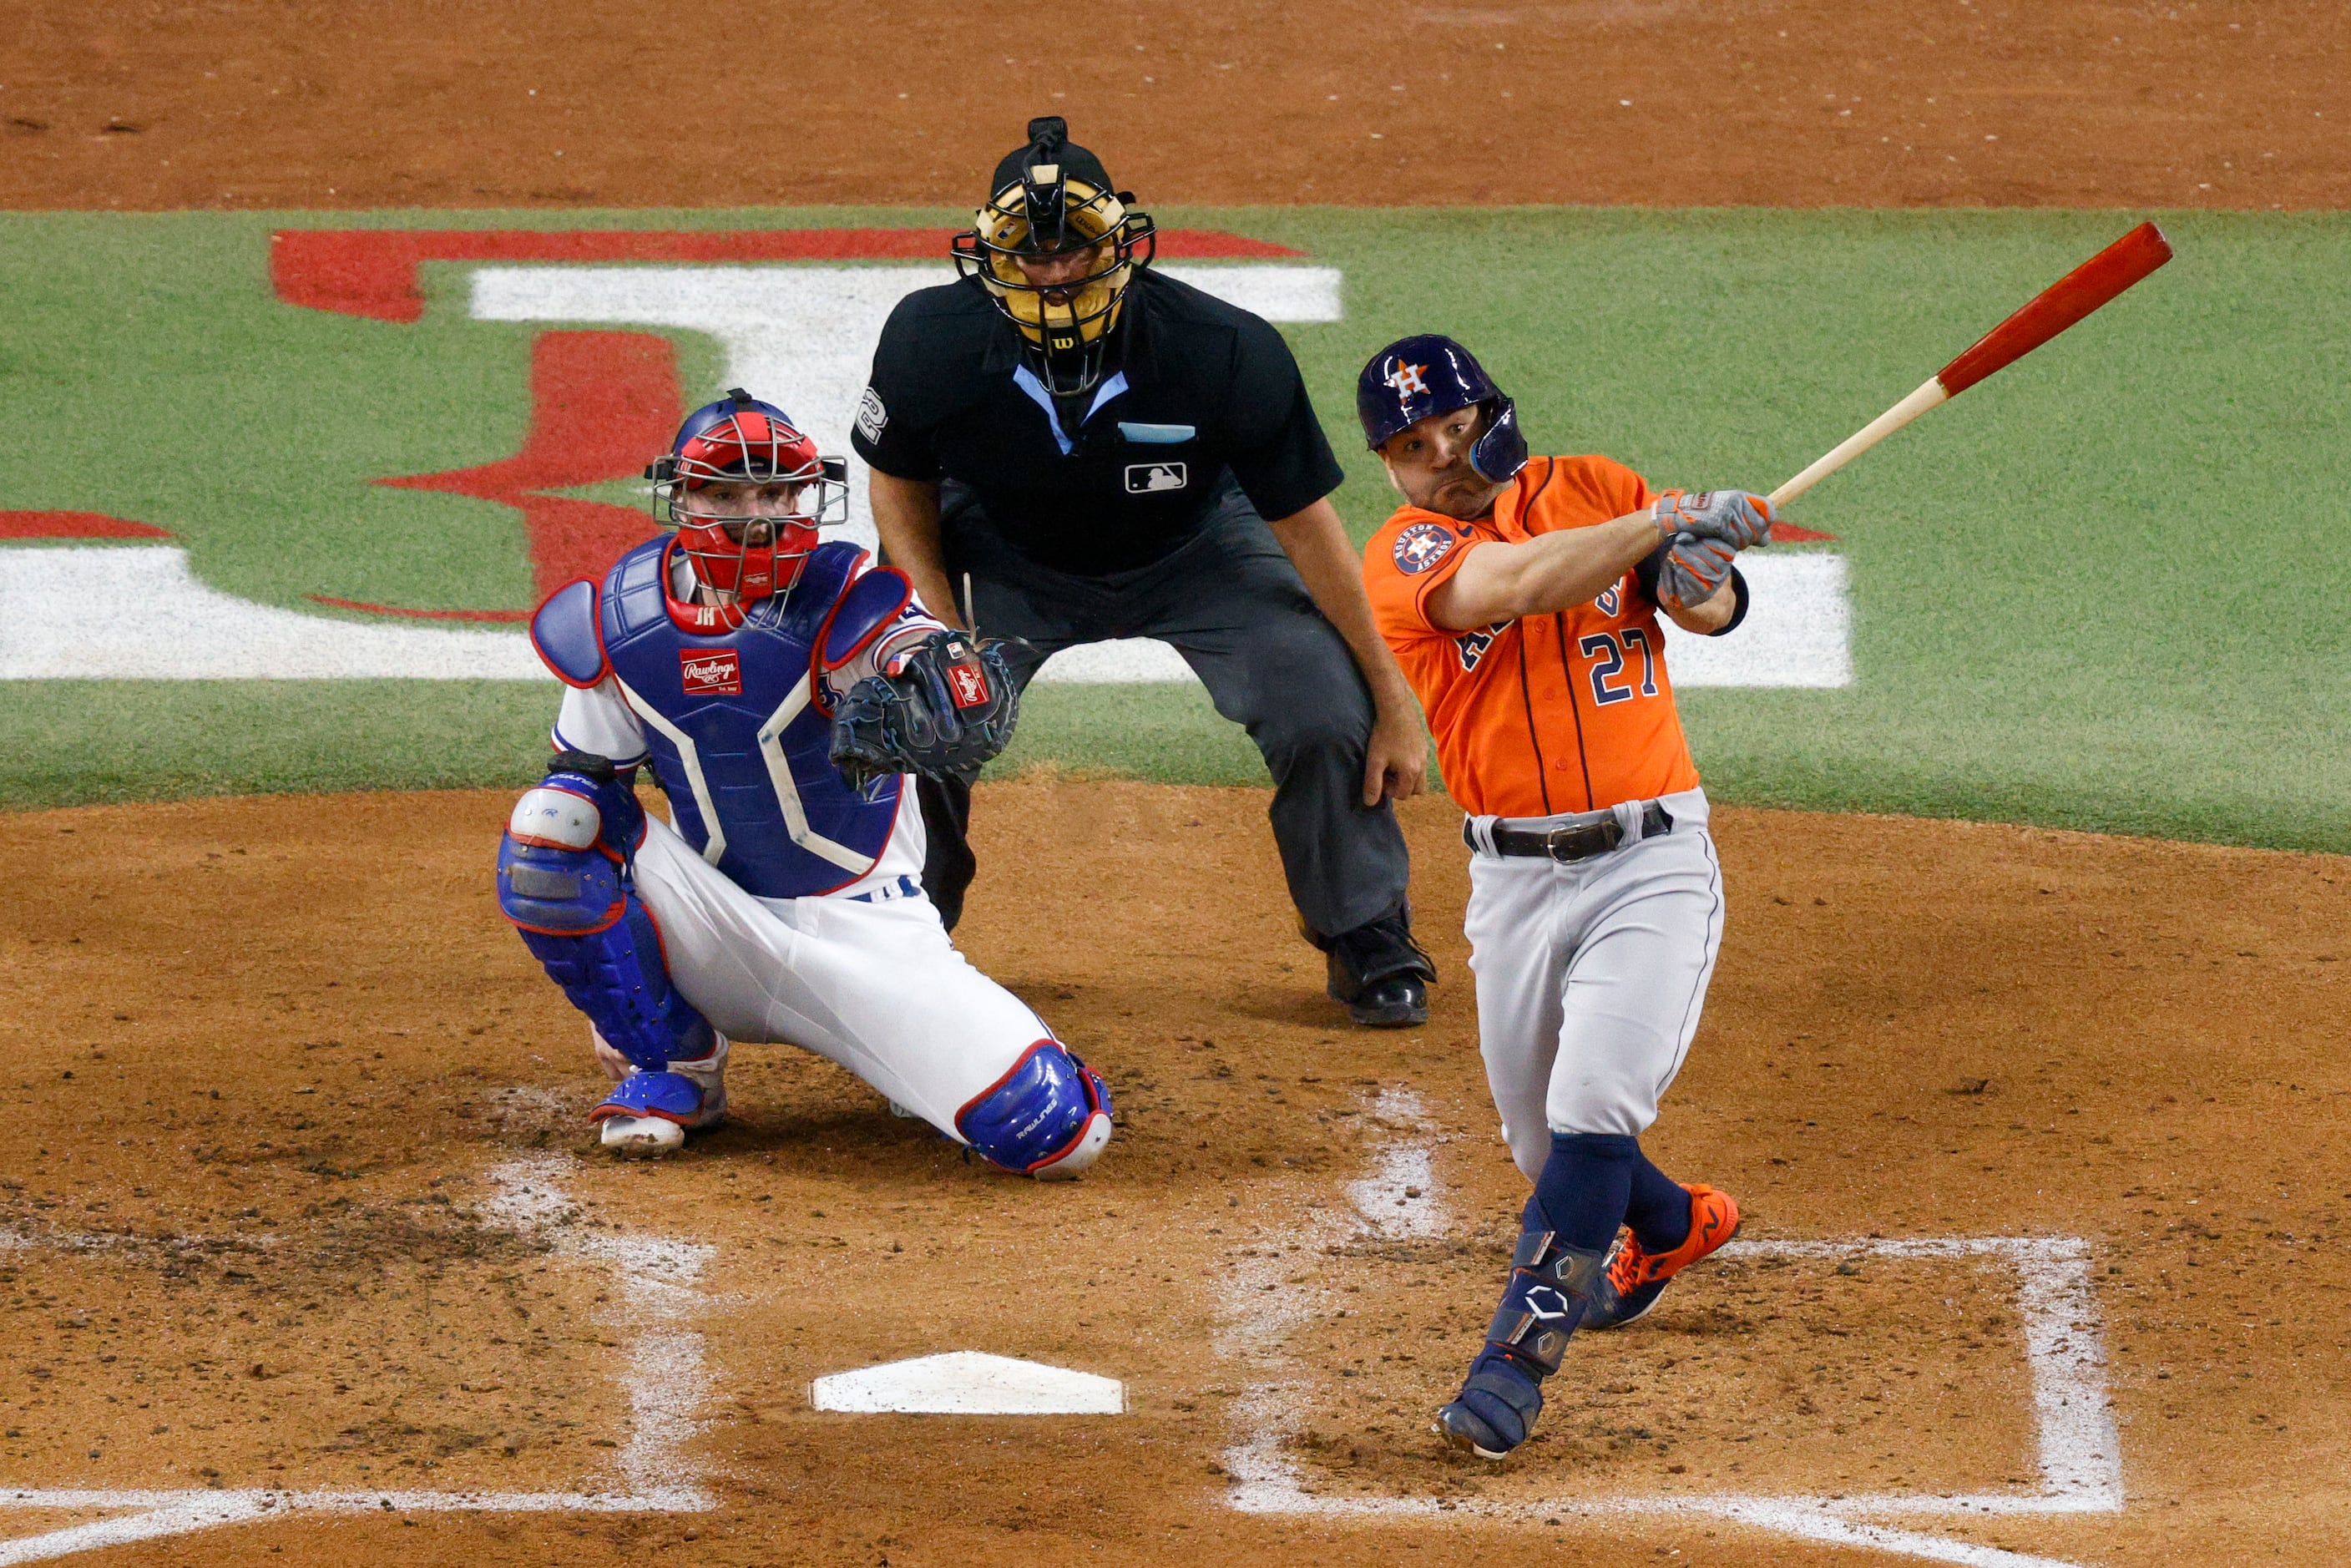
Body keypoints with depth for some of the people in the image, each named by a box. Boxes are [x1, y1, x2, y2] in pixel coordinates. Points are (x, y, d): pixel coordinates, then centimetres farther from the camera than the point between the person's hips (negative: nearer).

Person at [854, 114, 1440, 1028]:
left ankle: (1368, 944, 13)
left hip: (1197, 549, -1)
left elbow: (1304, 523, -22)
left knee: (1327, 722, -15)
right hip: (1009, 557, 1)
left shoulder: (1226, 353, -35)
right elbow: (901, 484, -8)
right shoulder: (934, 343, -30)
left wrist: (1393, 704, -16)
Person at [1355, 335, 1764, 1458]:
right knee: (1544, 1141, 12)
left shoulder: (1593, 488, 4)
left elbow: (1710, 609, 4)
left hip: (1651, 861, -1)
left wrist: (1702, 575, -20)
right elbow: (1516, 584, -25)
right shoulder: (1404, 555, -5)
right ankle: (1672, 1224, 44)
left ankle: (1515, 1363, -17)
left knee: (1593, 1113, -17)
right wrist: (1670, 519, -30)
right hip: (1515, 880, 1)